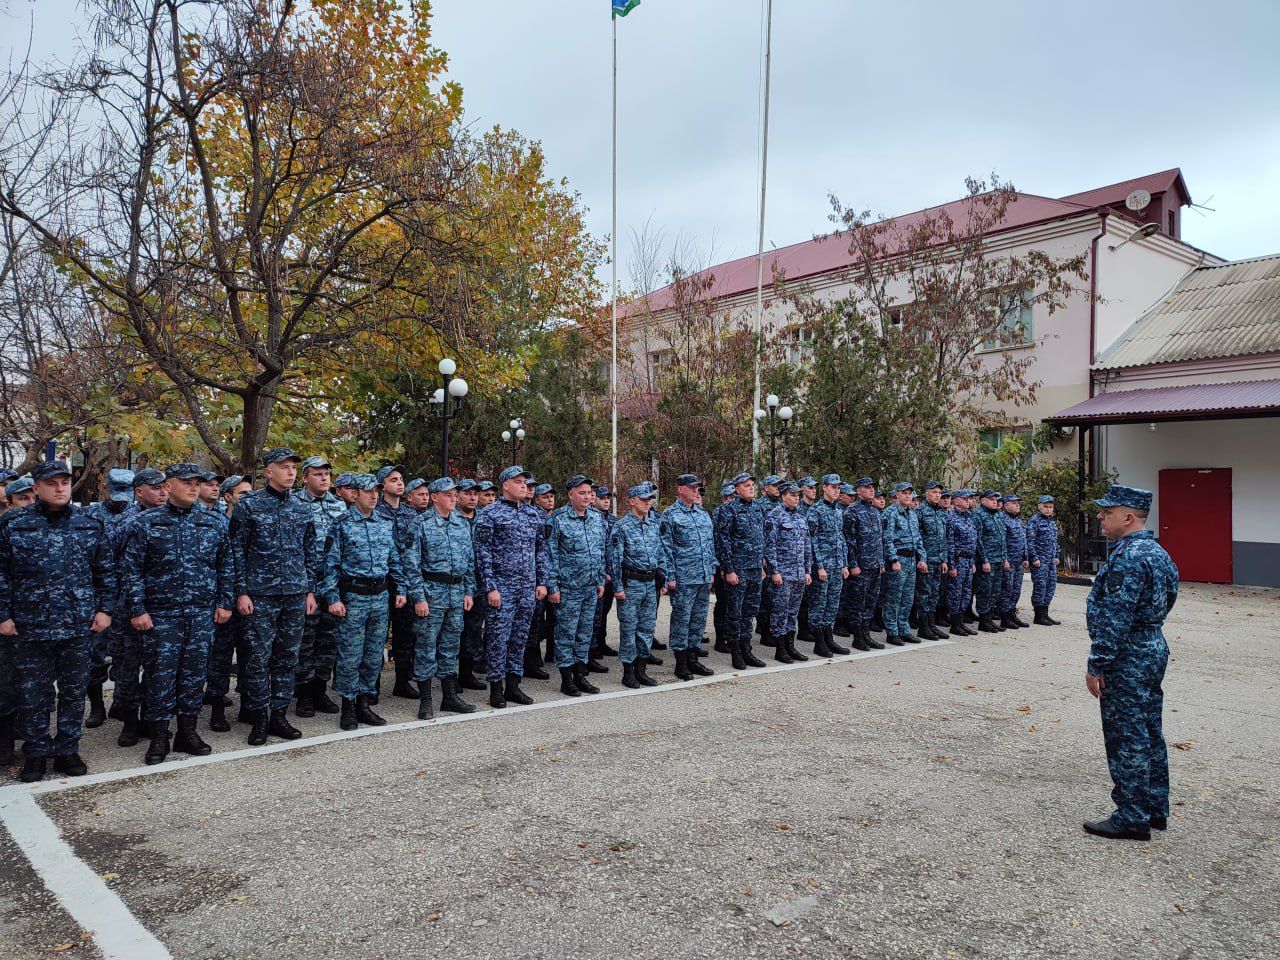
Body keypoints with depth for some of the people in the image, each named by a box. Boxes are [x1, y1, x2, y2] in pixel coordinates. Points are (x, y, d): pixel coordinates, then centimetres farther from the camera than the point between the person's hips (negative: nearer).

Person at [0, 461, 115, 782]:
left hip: (79, 625, 2)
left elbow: (105, 571, 9)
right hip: (29, 626, -1)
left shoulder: (90, 525, 5)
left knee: (74, 691, 9)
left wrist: (105, 608, 3)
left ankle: (67, 750, 22)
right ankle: (35, 753, 22)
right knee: (32, 694, 7)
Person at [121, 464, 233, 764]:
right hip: (161, 613, -3)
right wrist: (137, 609, -8)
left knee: (195, 672, 7)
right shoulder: (147, 523, 0)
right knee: (161, 674, 0)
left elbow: (225, 566, 13)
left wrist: (224, 602, 8)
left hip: (202, 614, 3)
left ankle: (187, 732, 19)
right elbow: (131, 569, -2)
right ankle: (158, 737, 12)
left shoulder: (213, 522, 8)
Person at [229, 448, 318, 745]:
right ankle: (259, 718, 12)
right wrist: (241, 592, -8)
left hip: (296, 595, 4)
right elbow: (236, 551, -3)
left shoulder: (301, 508, 9)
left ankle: (280, 715, 17)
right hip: (260, 594, -4)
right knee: (259, 657, 0)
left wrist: (310, 590, 10)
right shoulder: (248, 505, -3)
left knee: (287, 656, 8)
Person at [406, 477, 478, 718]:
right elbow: (412, 564, -9)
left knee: (451, 645, 12)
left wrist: (469, 591, 9)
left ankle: (450, 696, 21)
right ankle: (425, 700, 9)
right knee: (427, 646, 0)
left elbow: (470, 560, 15)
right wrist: (419, 597, -14)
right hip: (432, 591, -5)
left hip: (457, 592, 5)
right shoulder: (421, 524, -6)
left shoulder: (463, 523, 10)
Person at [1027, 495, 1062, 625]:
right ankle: (1038, 616, 2)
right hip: (1040, 560, -8)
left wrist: (1057, 555, 16)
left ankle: (1044, 613, 18)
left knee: (1051, 584, 9)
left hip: (1051, 560, 8)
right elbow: (1030, 541, -14)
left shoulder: (1052, 521, 16)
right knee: (1040, 585, -5)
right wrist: (1034, 558, -18)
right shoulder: (1034, 521, -9)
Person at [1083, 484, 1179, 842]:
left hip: (1127, 657, -10)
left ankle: (1132, 818, 7)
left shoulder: (1127, 558, -22)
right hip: (1153, 648, 10)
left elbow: (1114, 620, -24)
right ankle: (1155, 808, 27)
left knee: (1126, 737, -1)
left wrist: (1096, 666, -19)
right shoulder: (1155, 551, 11)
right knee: (1149, 732, 17)